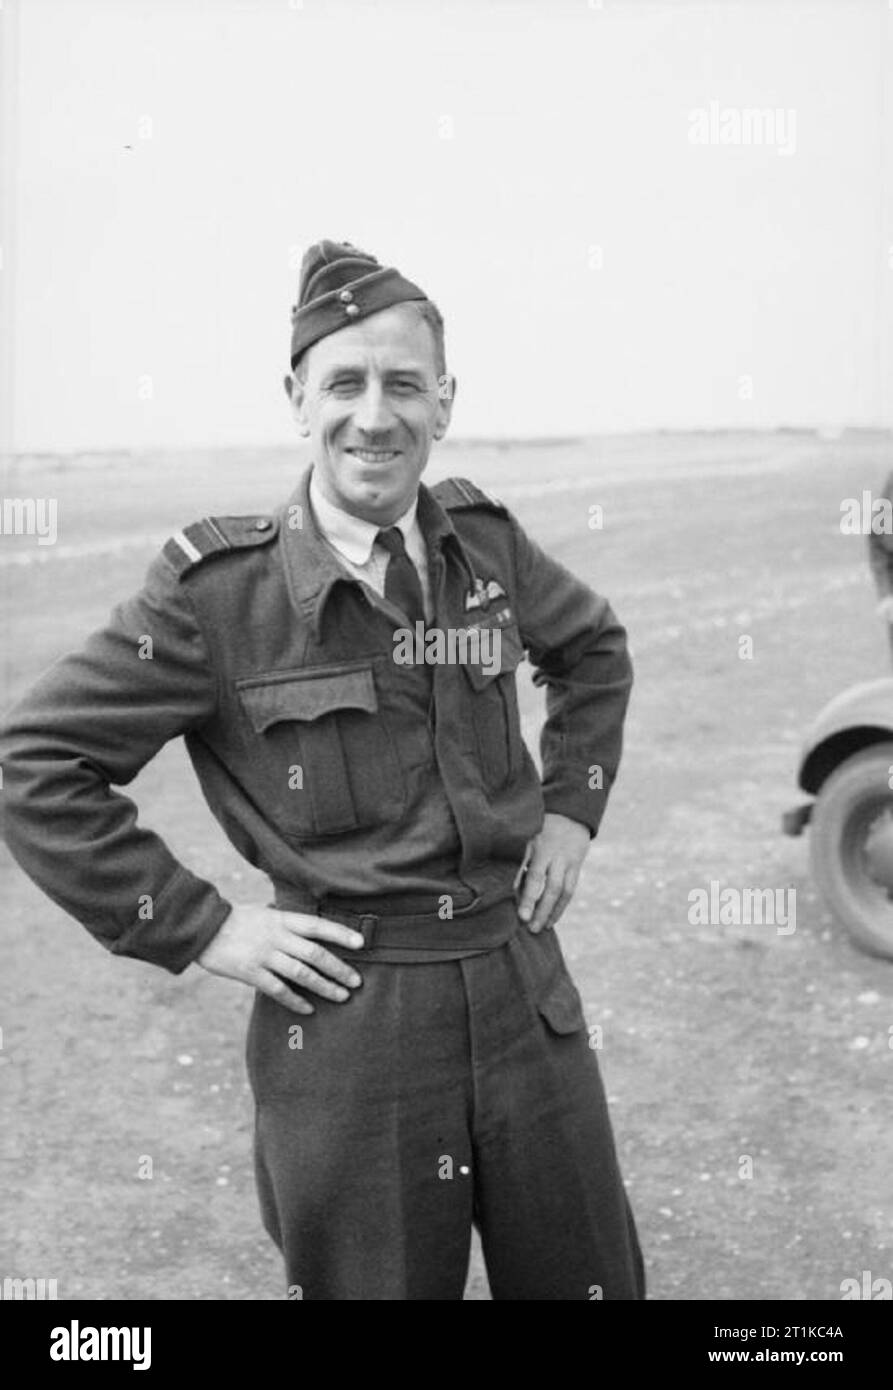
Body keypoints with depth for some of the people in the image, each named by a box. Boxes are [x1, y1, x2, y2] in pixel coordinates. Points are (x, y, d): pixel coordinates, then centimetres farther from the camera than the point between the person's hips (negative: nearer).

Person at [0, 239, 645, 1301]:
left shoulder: (484, 542, 1)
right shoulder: (218, 588, -12)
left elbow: (595, 648, 22)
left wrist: (571, 809, 10)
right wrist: (201, 930, -10)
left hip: (524, 994, 4)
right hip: (344, 1025, -4)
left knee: (590, 1281, 17)